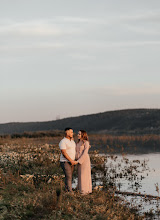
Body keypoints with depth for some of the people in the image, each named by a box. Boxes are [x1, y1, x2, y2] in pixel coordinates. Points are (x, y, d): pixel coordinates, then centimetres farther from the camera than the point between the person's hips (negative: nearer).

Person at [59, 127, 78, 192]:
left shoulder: (72, 141, 11)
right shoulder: (63, 142, -16)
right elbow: (64, 153, -21)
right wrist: (71, 161, -23)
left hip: (71, 162, 8)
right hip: (65, 162, -8)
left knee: (69, 177, 9)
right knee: (68, 177, -11)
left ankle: (67, 191, 14)